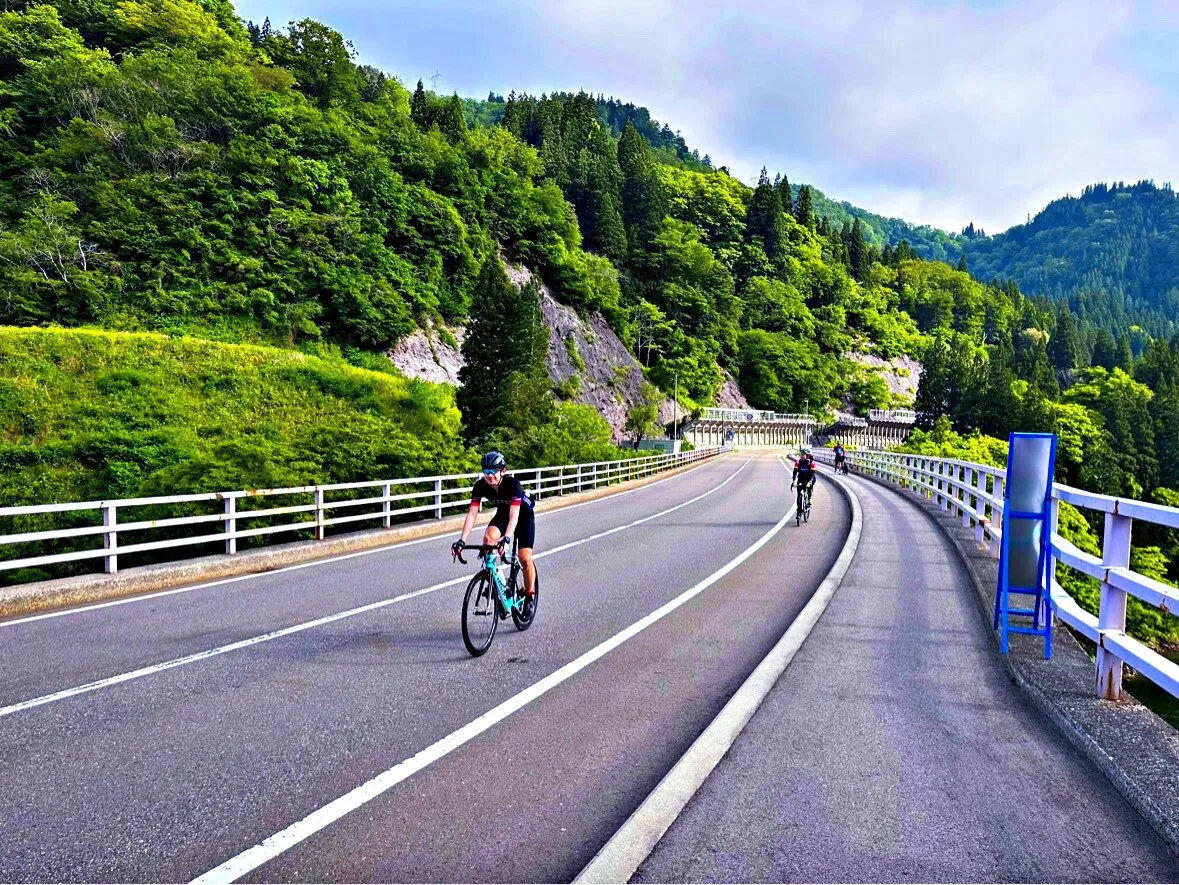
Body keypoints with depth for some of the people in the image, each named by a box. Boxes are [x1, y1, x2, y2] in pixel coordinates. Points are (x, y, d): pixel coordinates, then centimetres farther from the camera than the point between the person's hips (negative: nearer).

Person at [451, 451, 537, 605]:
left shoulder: (513, 484, -35)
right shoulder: (480, 486, -24)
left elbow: (514, 515, -44)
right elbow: (472, 513, -27)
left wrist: (507, 538, -59)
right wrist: (462, 541, -38)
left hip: (524, 515, -3)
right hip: (502, 514, 3)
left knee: (525, 559, -13)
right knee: (488, 538, -28)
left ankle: (530, 595, 8)